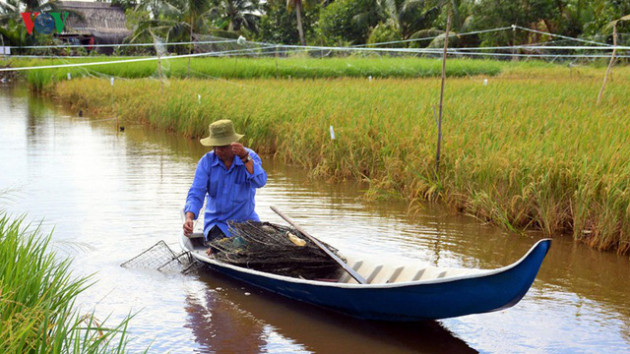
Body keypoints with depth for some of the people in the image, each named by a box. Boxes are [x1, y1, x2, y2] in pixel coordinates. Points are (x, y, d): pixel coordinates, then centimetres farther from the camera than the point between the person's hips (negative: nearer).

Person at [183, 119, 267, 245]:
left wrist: (245, 158, -39)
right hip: (217, 222, -1)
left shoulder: (250, 156, -9)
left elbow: (260, 182, -27)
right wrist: (189, 217, -31)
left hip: (246, 220, 1)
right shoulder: (206, 161, -7)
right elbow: (196, 193, -13)